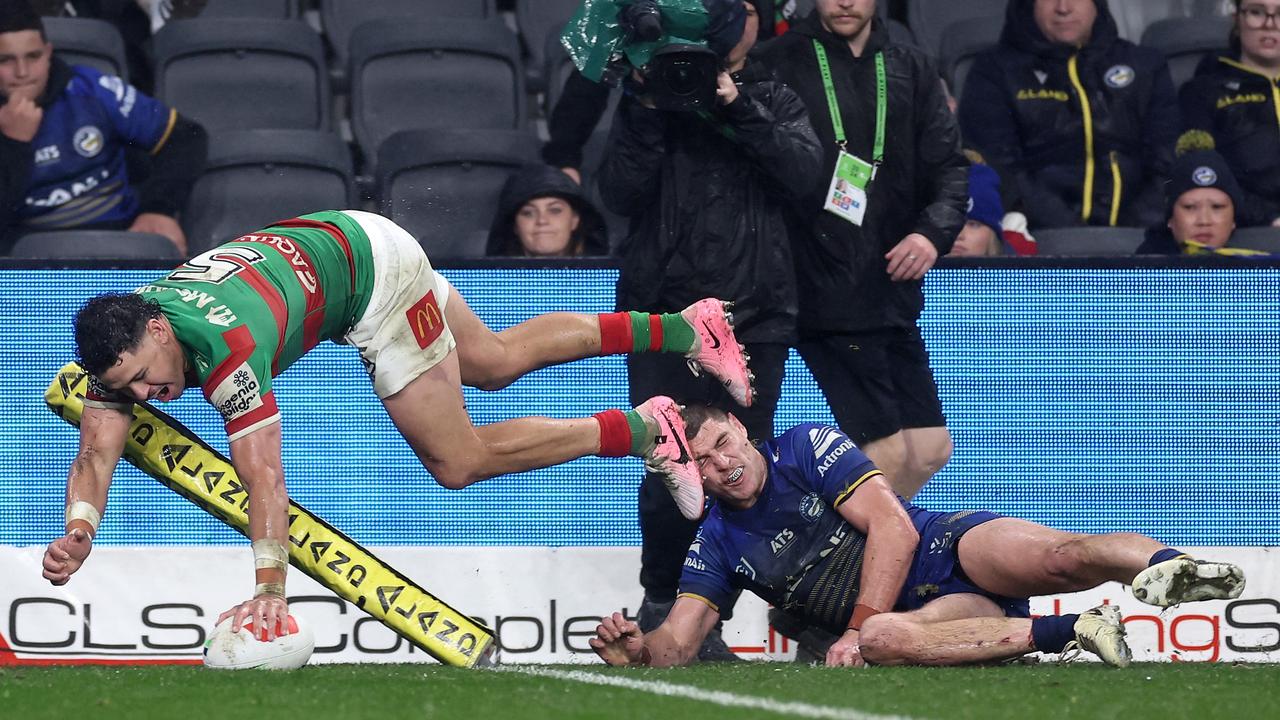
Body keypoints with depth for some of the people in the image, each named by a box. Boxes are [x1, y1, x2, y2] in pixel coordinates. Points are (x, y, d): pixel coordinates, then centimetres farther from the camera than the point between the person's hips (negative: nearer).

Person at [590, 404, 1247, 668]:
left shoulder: (809, 447, 1)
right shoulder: (715, 545, 13)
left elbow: (895, 528, -8)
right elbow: (676, 644, 7)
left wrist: (858, 627, -14)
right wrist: (636, 649, -18)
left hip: (950, 548, -3)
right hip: (922, 614, 3)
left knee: (1057, 560, -35)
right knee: (885, 640, -36)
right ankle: (1069, 632, -33)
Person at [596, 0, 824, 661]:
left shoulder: (775, 103, 13)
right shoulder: (652, 98, 9)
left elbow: (802, 172, -6)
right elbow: (620, 194, -3)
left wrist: (736, 107, -14)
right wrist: (651, 113, -13)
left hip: (756, 319, 1)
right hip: (667, 312, -1)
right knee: (668, 475, -6)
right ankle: (661, 604, 10)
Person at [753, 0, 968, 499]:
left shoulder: (911, 70, 14)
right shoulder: (779, 64, -1)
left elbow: (950, 167, 11)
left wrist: (933, 231, -6)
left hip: (893, 290, 6)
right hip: (822, 290, -6)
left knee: (930, 449, 6)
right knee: (888, 452, -11)